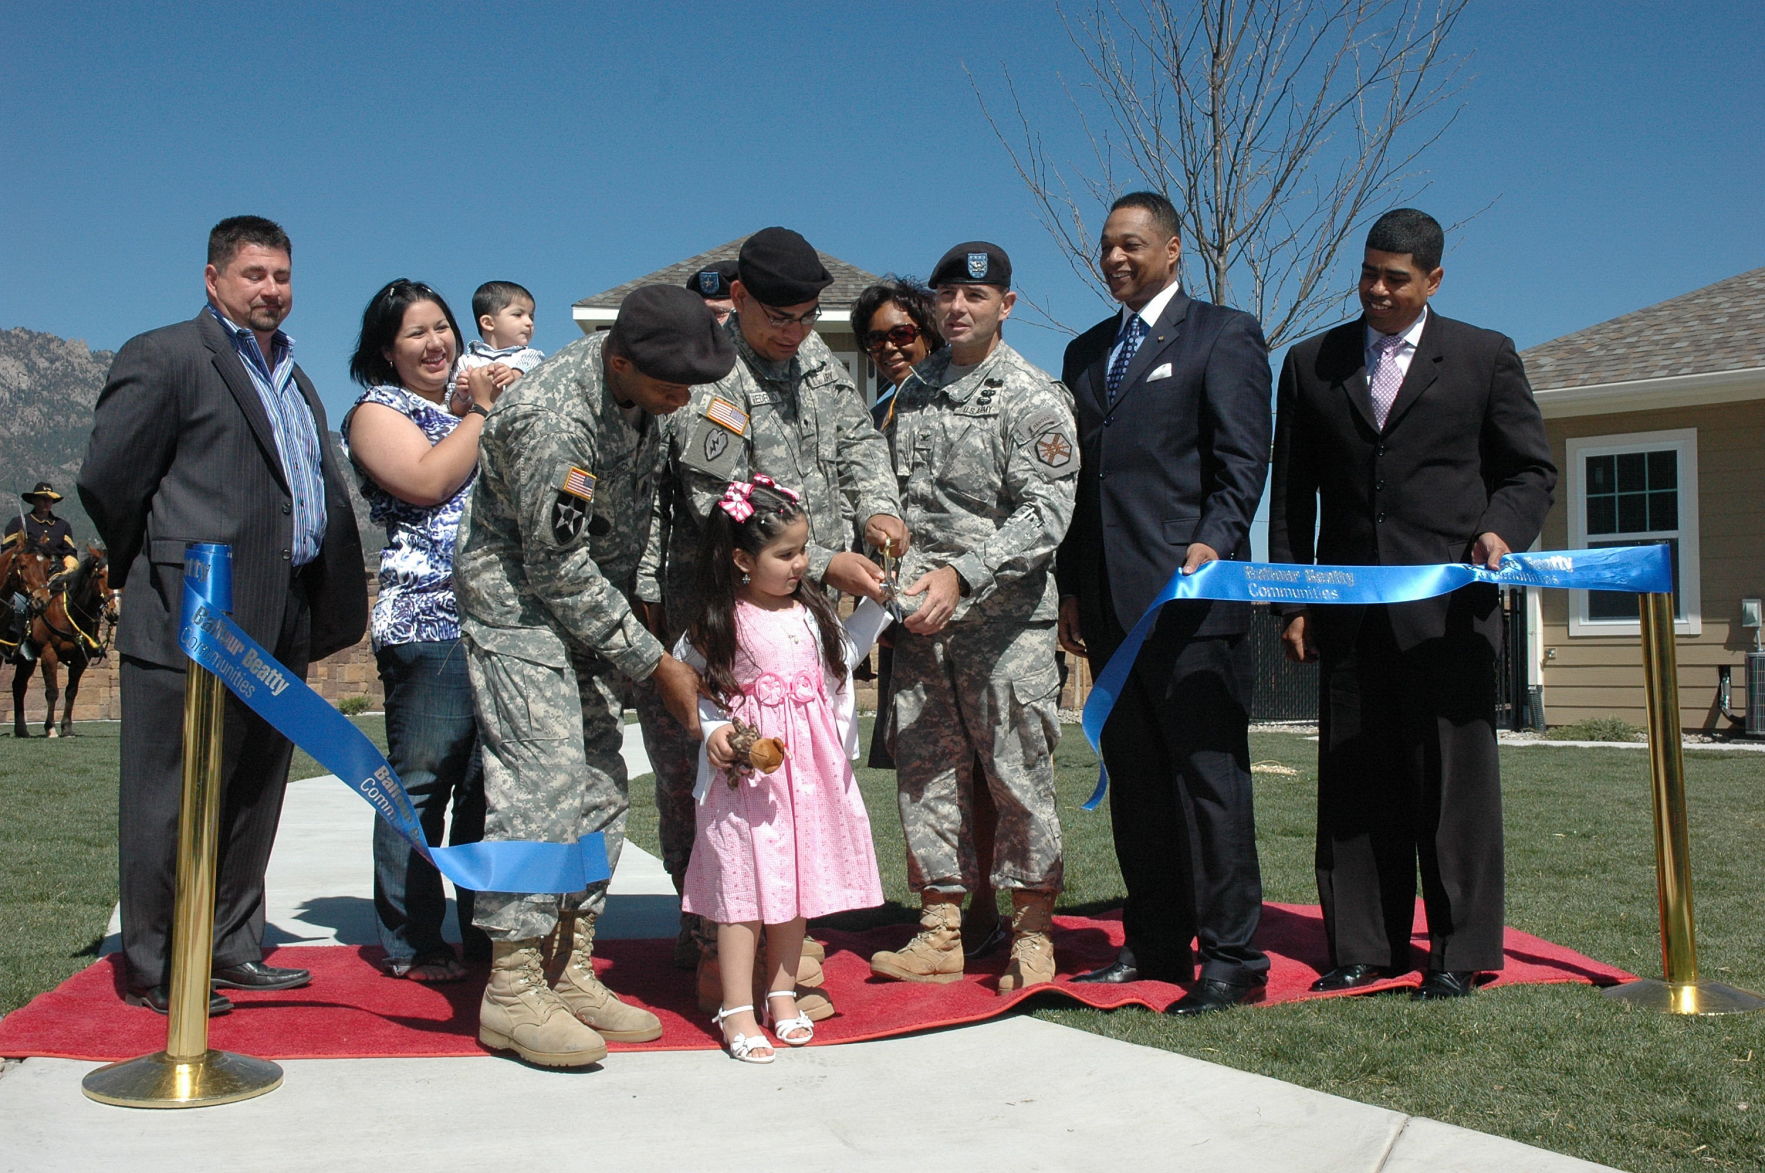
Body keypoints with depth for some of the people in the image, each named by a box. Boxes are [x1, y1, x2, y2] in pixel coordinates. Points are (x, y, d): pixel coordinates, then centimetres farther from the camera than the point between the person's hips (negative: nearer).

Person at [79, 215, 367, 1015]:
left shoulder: (293, 376, 21)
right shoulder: (164, 357, -4)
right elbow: (106, 481, -8)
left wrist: (328, 603, 10)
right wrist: (157, 569, 3)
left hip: (280, 624, 8)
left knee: (254, 798, 13)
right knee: (174, 799, -1)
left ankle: (230, 949, 23)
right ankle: (154, 969, 8)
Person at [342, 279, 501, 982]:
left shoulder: (464, 410, 25)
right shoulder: (378, 411, 4)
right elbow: (427, 482, -14)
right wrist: (480, 413, -5)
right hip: (426, 620, -7)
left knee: (490, 782, 7)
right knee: (422, 781, -5)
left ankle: (487, 931, 14)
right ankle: (411, 944, 2)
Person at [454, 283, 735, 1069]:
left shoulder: (634, 388, -4)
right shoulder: (554, 421, -29)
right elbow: (559, 570, -24)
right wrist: (653, 663, -17)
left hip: (588, 602, 9)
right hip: (520, 602, -9)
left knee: (599, 786, 7)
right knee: (541, 785, -13)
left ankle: (572, 974, 15)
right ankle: (511, 992, -5)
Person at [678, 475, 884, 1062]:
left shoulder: (812, 610, 7)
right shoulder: (721, 623, -9)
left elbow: (840, 661, 21)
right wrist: (714, 729, -13)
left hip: (811, 767, 5)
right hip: (746, 772, -5)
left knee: (796, 884, 12)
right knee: (743, 886, -3)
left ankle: (782, 996, 25)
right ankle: (736, 1012, 4)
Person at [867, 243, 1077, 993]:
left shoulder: (1033, 399, -4)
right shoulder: (913, 395, 14)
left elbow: (1045, 514, -12)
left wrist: (961, 575, -22)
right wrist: (899, 578, 3)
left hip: (1005, 620, -5)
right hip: (920, 621, 5)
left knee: (1017, 774, -1)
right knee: (926, 772, 6)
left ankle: (1031, 934, 12)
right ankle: (940, 932, 15)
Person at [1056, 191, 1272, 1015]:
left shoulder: (1223, 335, 3)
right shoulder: (1086, 352, 22)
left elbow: (1243, 460, -6)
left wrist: (1212, 544, -21)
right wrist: (1072, 588, 15)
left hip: (1190, 592, -6)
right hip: (1108, 598, 7)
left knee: (1208, 774, -6)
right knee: (1134, 778, 9)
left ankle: (1230, 958, 0)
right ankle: (1154, 945, 17)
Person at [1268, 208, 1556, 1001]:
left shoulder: (1484, 357, 8)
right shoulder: (1312, 363, 13)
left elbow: (1532, 470, 10)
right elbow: (1292, 493, 13)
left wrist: (1502, 530, -11)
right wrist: (1292, 599, 6)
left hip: (1449, 604, -2)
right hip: (1348, 609, 2)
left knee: (1454, 779, 0)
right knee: (1355, 782, 4)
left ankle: (1461, 953, 8)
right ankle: (1365, 948, 13)